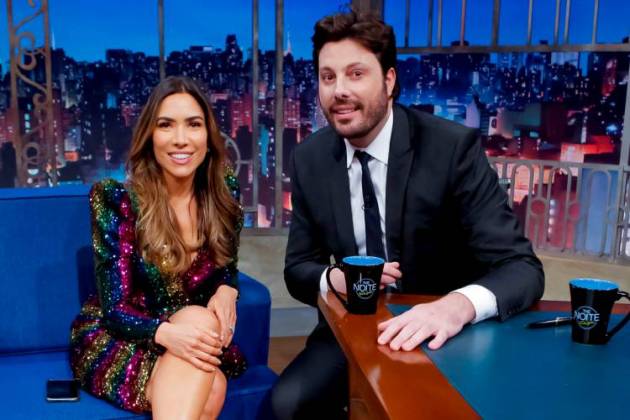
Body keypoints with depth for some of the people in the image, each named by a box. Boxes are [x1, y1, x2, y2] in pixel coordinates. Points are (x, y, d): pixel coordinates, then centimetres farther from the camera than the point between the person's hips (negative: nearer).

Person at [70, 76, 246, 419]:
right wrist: (165, 332, -38)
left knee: (207, 388, -31)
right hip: (114, 339, -3)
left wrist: (227, 290, -17)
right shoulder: (116, 199, -16)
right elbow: (115, 309, -16)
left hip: (189, 332, 4)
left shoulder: (223, 192, -5)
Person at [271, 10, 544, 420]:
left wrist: (458, 305, -43)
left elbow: (521, 266, -20)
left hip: (441, 333, -3)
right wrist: (336, 279, -20)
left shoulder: (453, 147, -16)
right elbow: (299, 268, 4)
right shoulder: (310, 159, -3)